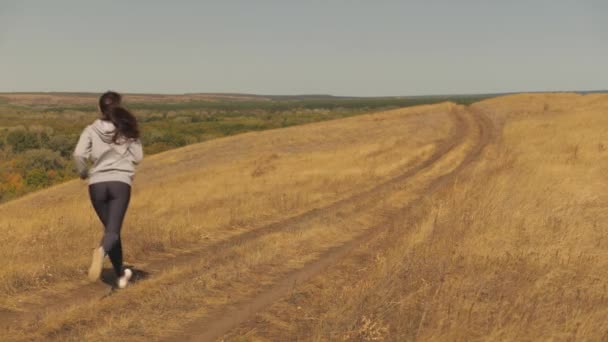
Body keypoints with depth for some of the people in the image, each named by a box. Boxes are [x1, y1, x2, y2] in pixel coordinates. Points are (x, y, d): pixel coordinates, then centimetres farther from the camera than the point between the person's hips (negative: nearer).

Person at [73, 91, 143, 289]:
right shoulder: (127, 130, 5)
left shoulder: (91, 130, 4)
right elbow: (138, 157, 4)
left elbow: (79, 154, -9)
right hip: (120, 183, -2)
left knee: (110, 229, 16)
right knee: (113, 231, -8)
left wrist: (83, 172, 10)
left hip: (97, 184, 2)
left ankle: (121, 275, 24)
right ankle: (101, 251, -43)